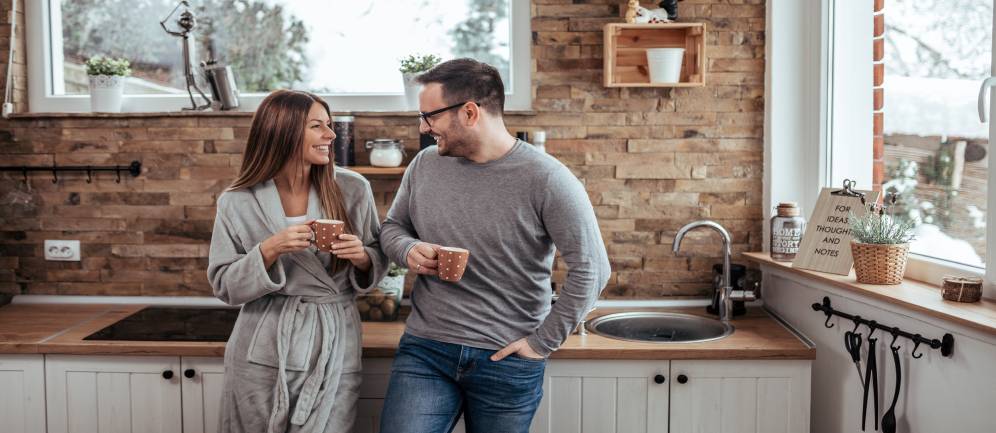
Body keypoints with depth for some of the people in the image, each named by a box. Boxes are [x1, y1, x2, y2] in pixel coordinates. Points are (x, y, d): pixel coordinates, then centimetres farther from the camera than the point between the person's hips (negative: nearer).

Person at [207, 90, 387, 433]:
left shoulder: (353, 189, -2)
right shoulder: (238, 202, -4)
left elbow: (379, 259, 8)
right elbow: (224, 286, -2)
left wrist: (362, 258, -15)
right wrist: (269, 251, -18)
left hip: (333, 348, 1)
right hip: (264, 351, 0)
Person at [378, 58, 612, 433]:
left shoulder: (545, 179, -13)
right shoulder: (424, 165, 2)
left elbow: (591, 268, -13)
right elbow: (392, 227, 15)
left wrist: (543, 342, -11)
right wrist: (408, 250, -8)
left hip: (507, 362, -3)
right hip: (424, 351, 3)